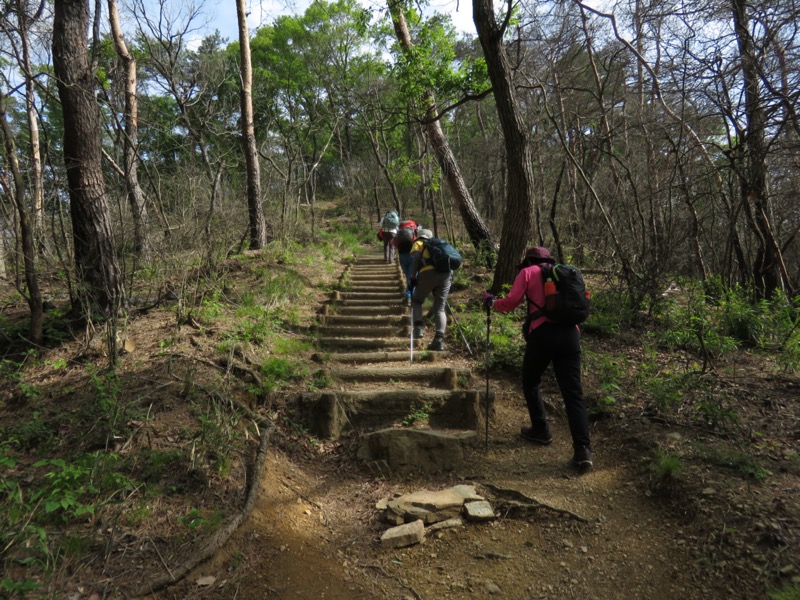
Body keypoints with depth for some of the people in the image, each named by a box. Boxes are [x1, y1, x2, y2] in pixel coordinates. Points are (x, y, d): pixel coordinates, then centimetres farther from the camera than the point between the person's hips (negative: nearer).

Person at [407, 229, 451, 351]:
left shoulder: (418, 244, 22)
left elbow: (415, 259, 2)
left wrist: (413, 278, 0)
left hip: (428, 274, -3)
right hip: (446, 274, 4)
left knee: (416, 300, 19)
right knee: (440, 309, 8)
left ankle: (418, 327, -1)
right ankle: (439, 339, -6)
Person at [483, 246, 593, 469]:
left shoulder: (528, 273, 11)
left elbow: (510, 303, 3)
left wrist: (492, 302, 20)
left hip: (543, 333, -4)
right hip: (570, 333, 4)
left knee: (530, 382, 19)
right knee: (573, 392, 3)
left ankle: (540, 430, 26)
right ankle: (583, 449, -5)